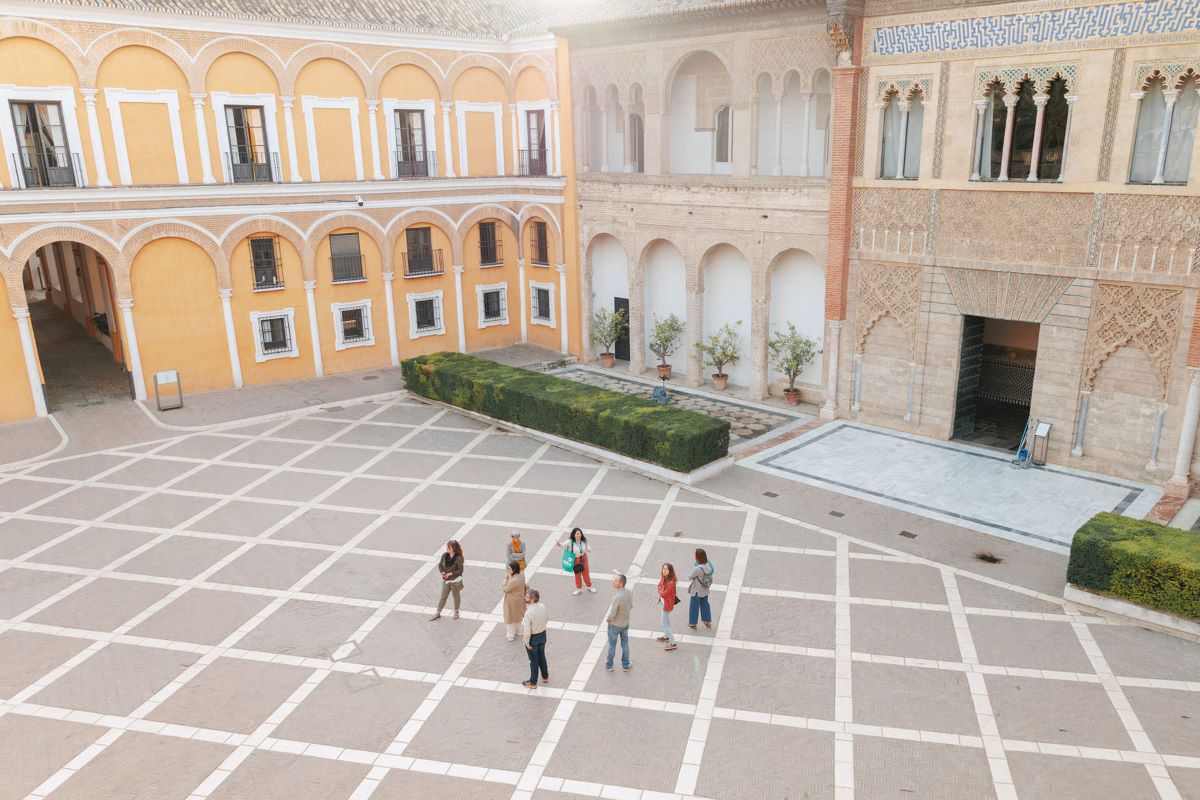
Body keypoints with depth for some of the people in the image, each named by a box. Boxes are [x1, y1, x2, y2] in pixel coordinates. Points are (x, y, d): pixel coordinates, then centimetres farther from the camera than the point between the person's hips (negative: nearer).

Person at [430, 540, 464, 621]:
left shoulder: (458, 559, -20)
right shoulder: (444, 555, -7)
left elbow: (460, 570, -14)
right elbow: (440, 565, 3)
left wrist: (450, 574, -23)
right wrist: (442, 572, -15)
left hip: (455, 581, -3)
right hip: (446, 580, 3)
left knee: (456, 596, 16)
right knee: (443, 597, 10)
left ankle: (456, 611, 37)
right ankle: (437, 614, 22)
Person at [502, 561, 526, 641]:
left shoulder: (513, 581, -41)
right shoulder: (521, 574, -15)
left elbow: (505, 589, -24)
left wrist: (506, 578, -23)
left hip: (512, 601, -8)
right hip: (519, 598, 8)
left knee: (510, 617, 17)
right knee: (518, 615, 29)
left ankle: (510, 635, 36)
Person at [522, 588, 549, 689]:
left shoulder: (528, 613, -34)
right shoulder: (542, 607, -14)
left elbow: (527, 632, -27)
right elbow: (547, 619, 5)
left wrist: (527, 643, -13)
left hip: (533, 638, -6)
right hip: (543, 635, 6)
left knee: (534, 660, 14)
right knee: (542, 656, 27)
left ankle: (533, 683, 33)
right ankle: (545, 677, 45)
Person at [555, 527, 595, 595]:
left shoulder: (584, 540, -14)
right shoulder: (570, 541, -25)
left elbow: (589, 548, -1)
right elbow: (563, 545, -38)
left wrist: (588, 549, -24)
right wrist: (559, 544, -60)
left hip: (583, 558, 2)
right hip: (575, 560, -2)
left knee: (586, 573, 18)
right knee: (577, 574, 16)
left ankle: (589, 587, 42)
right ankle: (579, 588, 40)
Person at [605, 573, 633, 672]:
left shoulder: (617, 597, -36)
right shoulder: (630, 593, -15)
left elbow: (612, 614, -26)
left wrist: (608, 619, -5)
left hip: (614, 625, -5)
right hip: (625, 623, 5)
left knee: (612, 645, 17)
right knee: (625, 645, 23)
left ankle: (609, 665, 37)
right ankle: (625, 665, 38)